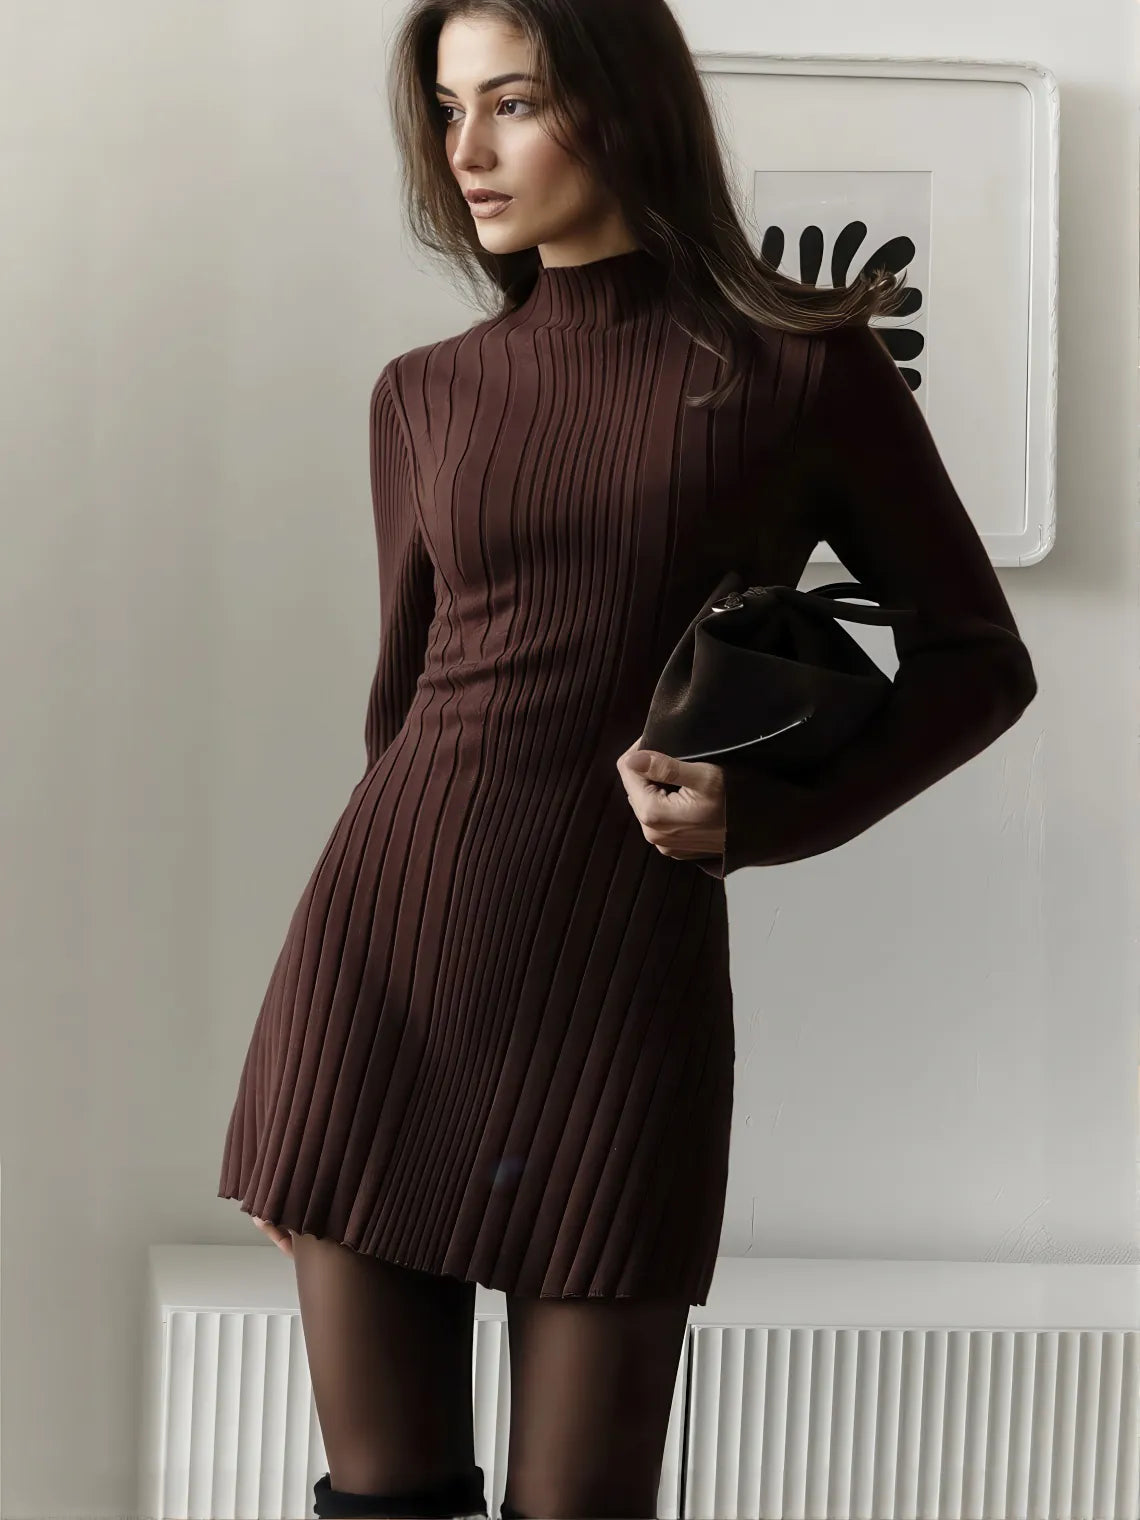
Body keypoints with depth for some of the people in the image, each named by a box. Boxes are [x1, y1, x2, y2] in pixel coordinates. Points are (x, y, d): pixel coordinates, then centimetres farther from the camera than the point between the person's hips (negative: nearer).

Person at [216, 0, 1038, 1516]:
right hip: (380, 950, 3)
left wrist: (765, 815, -10)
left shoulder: (800, 367, 0)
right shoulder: (427, 395, 9)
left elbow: (980, 661, 6)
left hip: (619, 984, -3)